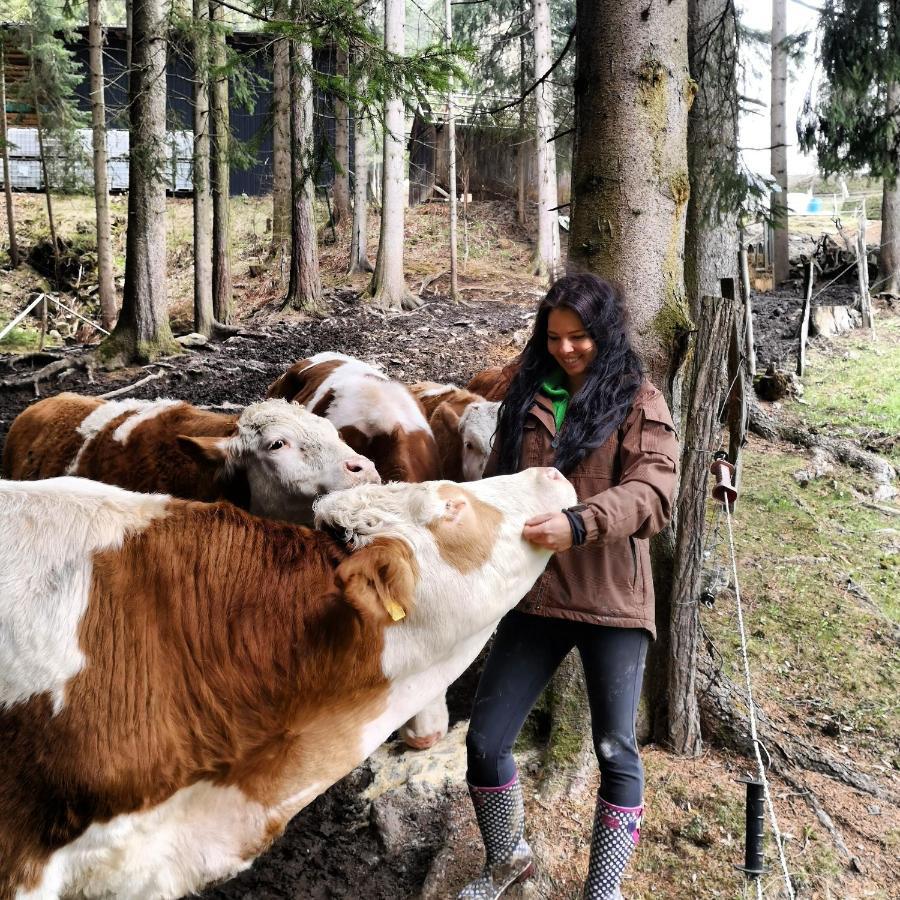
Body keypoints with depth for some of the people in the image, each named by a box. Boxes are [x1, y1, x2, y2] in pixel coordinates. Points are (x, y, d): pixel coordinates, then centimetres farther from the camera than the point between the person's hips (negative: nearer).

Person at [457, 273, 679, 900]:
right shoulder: (526, 399, 11)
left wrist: (579, 524, -32)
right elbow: (498, 483, 17)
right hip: (533, 595, 4)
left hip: (612, 602, -4)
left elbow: (653, 492, -16)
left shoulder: (637, 401, -2)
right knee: (485, 741, 6)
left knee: (616, 752, 6)